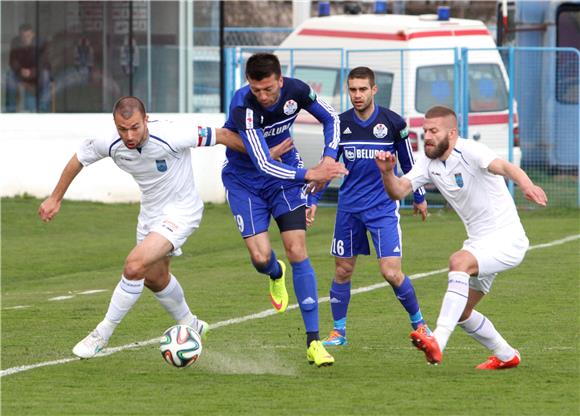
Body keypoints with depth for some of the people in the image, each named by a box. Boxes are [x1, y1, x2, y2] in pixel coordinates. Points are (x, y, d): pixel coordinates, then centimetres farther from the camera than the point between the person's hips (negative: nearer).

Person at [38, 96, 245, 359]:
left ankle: (102, 334, -8)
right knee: (154, 278, 23)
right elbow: (79, 159, 4)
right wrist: (55, 198, 9)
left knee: (135, 265, -23)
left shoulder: (169, 137, -33)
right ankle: (190, 326, 49)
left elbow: (222, 136, -22)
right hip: (150, 212, 7)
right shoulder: (110, 144, -18)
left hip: (180, 211, -7)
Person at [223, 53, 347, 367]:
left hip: (285, 170, 2)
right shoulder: (243, 107, -31)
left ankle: (313, 341, -8)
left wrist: (328, 159, -11)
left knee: (297, 251, -9)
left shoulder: (296, 91, -17)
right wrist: (310, 175, -47)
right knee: (260, 257, -12)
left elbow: (331, 119, 4)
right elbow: (263, 165, -38)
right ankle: (276, 274, 30)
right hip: (244, 181, -2)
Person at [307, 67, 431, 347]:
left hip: (383, 207, -3)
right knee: (343, 271, 5)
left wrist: (419, 197, 16)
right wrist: (313, 201, 6)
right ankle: (339, 332, 18)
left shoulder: (393, 123, -7)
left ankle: (418, 323, 9)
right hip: (349, 206, 3)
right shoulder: (340, 124, 1)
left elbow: (408, 163, 7)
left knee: (391, 272, -11)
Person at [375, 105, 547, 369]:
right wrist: (387, 172, -27)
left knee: (459, 261, -35)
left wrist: (526, 185, -59)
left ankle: (438, 342, -45)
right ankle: (506, 356, 35)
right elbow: (398, 191, -5)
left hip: (507, 240, -9)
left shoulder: (470, 152, -19)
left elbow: (502, 167, -38)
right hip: (478, 243, 9)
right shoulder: (429, 163, 3)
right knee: (461, 313, 12)